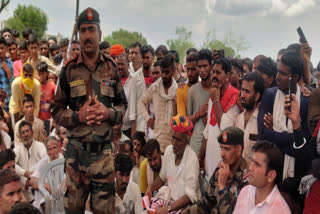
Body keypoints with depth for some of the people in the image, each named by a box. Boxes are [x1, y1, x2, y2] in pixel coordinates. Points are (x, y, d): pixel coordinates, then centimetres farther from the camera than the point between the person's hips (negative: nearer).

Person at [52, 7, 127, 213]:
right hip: (76, 149, -1)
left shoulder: (111, 68, 4)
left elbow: (123, 104, 9)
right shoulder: (69, 70, 1)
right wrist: (79, 116, -15)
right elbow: (57, 111, 2)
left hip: (104, 149, 1)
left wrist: (108, 113, -11)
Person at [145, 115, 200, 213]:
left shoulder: (191, 158, -19)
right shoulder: (169, 150, 1)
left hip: (186, 204, -6)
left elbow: (189, 196, -21)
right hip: (170, 198, 6)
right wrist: (151, 187, -1)